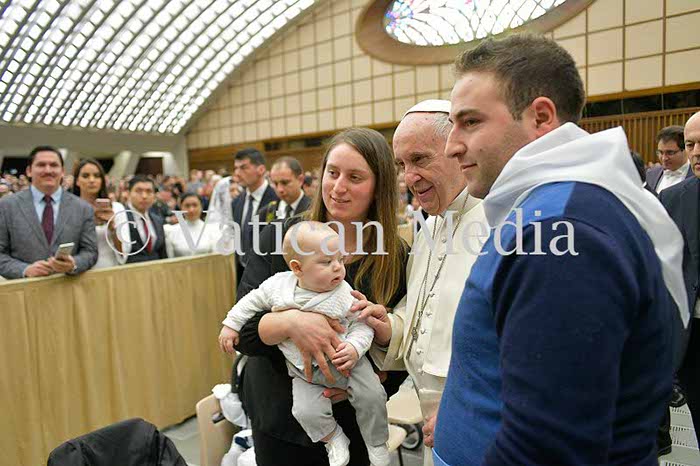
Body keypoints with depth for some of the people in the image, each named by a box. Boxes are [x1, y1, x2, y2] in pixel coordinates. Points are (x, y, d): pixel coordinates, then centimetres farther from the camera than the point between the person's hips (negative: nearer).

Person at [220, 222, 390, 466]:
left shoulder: (345, 294, -14)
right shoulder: (278, 284, -10)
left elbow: (362, 324, -9)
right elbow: (253, 301, 6)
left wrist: (355, 347, -26)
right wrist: (231, 325, 8)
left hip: (344, 361, -1)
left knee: (371, 395, -12)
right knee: (307, 411, -16)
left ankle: (377, 444, 17)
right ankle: (333, 438, 16)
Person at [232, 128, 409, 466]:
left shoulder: (398, 258, -10)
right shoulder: (279, 238, -10)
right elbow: (242, 330, -13)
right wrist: (289, 322, -32)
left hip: (353, 424, 0)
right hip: (280, 418, 0)